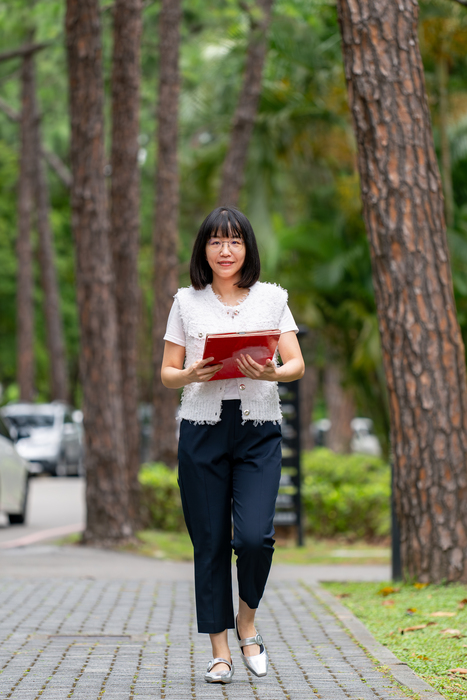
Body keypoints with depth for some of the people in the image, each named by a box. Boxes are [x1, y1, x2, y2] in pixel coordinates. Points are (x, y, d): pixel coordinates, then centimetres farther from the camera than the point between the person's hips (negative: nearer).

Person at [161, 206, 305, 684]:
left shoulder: (272, 298, 8)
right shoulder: (186, 302, 7)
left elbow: (297, 365, 2)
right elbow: (166, 374, 8)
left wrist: (270, 373, -19)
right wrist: (190, 376, -14)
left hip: (259, 433, 0)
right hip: (202, 431, 1)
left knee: (254, 537, -16)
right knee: (210, 544, 1)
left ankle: (247, 621, 12)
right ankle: (220, 652, 11)